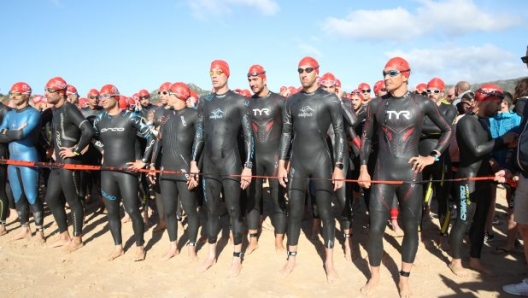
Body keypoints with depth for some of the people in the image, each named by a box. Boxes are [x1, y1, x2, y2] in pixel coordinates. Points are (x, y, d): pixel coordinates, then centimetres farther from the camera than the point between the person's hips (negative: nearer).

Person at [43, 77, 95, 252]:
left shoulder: (69, 109, -15)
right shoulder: (55, 110, 13)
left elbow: (88, 131, -27)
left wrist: (76, 151, -20)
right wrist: (55, 151, 17)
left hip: (70, 163, -10)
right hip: (58, 163, 10)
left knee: (73, 201, 1)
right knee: (51, 198, 15)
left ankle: (77, 239, 15)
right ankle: (64, 236, 28)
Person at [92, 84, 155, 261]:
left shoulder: (130, 117, -7)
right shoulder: (99, 119, 8)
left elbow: (150, 138, -5)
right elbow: (94, 137, 27)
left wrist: (143, 161, -8)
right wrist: (103, 151, 14)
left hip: (127, 171, -5)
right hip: (107, 171, 5)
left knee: (132, 210, -3)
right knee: (111, 211, 10)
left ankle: (140, 247, 14)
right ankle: (118, 247, 25)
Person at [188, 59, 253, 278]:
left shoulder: (240, 101, -2)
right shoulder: (204, 102, 10)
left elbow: (248, 135, -4)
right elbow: (199, 134, 13)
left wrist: (248, 166, -9)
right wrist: (193, 162, 9)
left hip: (231, 162, -4)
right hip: (209, 164, 4)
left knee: (234, 210, 2)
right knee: (211, 210, 11)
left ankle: (237, 258, 13)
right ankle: (211, 255, 25)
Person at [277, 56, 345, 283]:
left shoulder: (330, 99, -3)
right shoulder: (292, 101, 9)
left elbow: (339, 134, -5)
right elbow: (286, 133, 10)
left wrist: (338, 167, -10)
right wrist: (281, 164, 6)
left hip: (321, 161, -3)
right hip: (297, 162, 4)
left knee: (325, 211, 3)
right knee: (294, 211, 8)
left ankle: (329, 261, 15)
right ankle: (291, 258, 21)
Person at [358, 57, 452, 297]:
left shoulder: (422, 103, -1)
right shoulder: (376, 104, 3)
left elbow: (447, 130, 11)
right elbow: (366, 137, 10)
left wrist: (433, 156, 0)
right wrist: (363, 168, 4)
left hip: (410, 175, 0)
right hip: (382, 174, 1)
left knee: (411, 228, 8)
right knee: (375, 228, 0)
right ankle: (374, 276, 23)